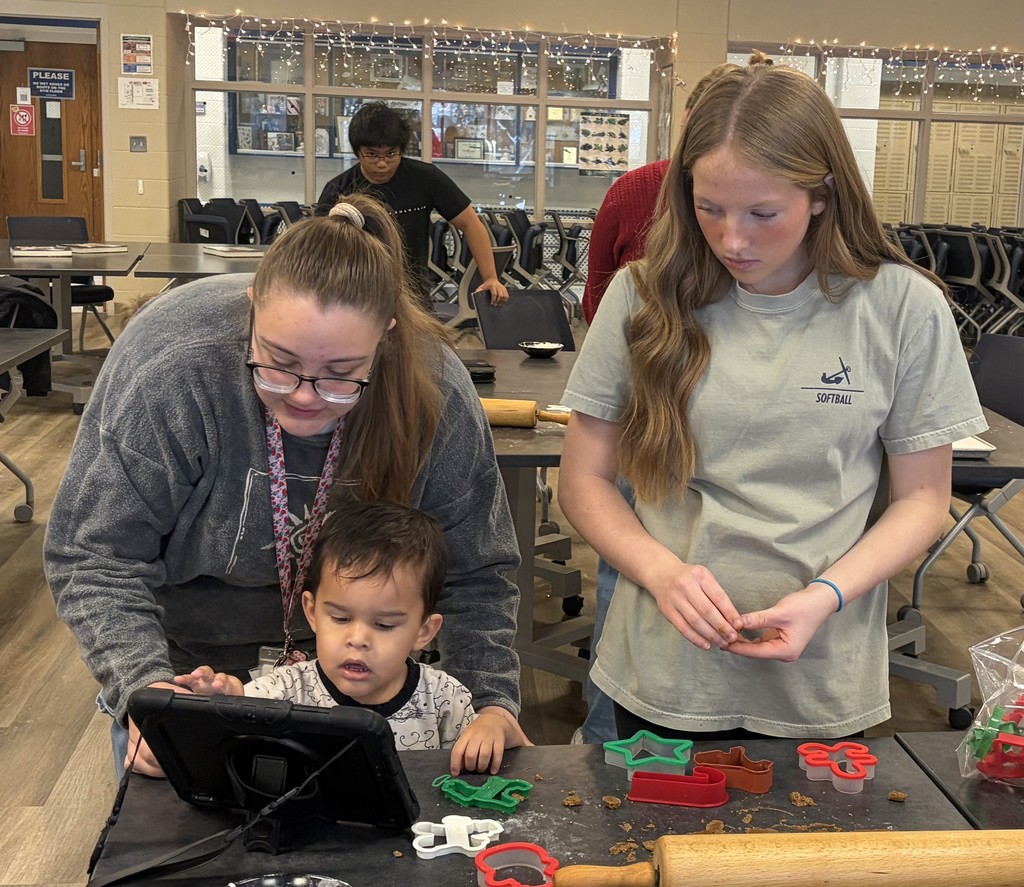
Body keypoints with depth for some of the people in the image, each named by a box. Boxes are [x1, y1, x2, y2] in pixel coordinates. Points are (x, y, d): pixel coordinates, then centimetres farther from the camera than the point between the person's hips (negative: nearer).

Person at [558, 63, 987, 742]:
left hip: (823, 684, 0)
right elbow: (584, 481, 0)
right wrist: (662, 572, -17)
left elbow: (922, 498, 0)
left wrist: (826, 596, -16)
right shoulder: (647, 296, -6)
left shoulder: (904, 308, -8)